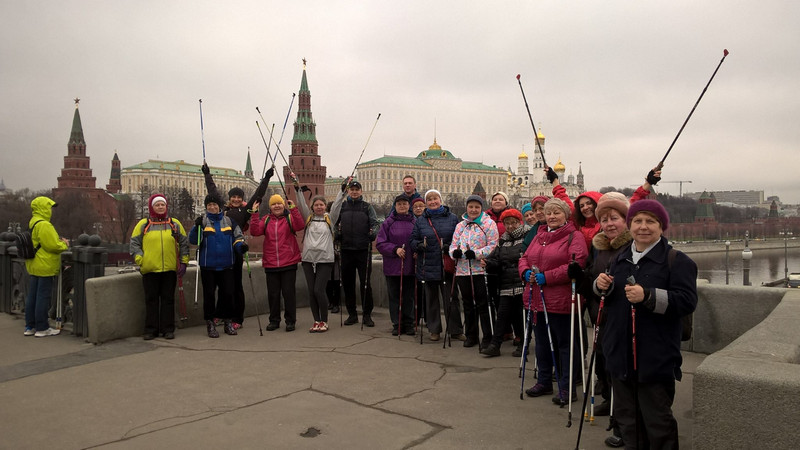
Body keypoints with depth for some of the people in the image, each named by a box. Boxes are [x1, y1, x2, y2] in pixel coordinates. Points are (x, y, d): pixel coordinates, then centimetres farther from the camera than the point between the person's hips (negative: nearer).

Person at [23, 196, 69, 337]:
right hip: (45, 267, -10)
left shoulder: (33, 223, 14)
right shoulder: (44, 225, -19)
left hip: (34, 266, 10)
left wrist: (59, 240, 8)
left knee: (32, 296, 14)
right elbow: (53, 246, -22)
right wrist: (64, 245, -3)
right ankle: (42, 328, 3)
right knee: (43, 297, -3)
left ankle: (30, 326, 21)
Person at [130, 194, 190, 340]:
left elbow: (184, 243, 10)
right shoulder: (143, 224, 5)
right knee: (151, 300, 6)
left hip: (170, 269, 1)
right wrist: (140, 260, -7)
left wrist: (183, 262, 3)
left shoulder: (175, 223, 8)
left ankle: (168, 329, 12)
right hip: (149, 269, -1)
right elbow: (134, 243, 5)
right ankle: (151, 330, 14)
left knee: (168, 299, 5)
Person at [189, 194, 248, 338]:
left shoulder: (228, 221, 8)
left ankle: (228, 321, 19)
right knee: (209, 294, 4)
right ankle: (210, 323, 15)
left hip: (226, 265, 2)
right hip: (208, 265, -2)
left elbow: (238, 237, 12)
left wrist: (241, 246, -8)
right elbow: (193, 240, -5)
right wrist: (197, 227, -22)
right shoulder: (202, 221, 2)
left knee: (228, 293, 5)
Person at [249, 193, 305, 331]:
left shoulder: (290, 217, 1)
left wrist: (294, 209, -27)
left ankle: (290, 320, 14)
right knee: (273, 294, 11)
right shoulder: (266, 220, 8)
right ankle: (274, 320, 23)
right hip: (270, 264, 3)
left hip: (289, 263, -3)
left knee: (289, 292, 4)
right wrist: (254, 214, -13)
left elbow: (300, 226, -19)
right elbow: (255, 231, -6)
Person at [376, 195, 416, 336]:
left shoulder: (415, 222, 4)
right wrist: (395, 249, -14)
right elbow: (380, 243, -2)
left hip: (410, 266, 1)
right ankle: (397, 324, 16)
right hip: (392, 266, -1)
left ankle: (409, 324, 17)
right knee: (394, 296, 6)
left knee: (409, 296, 7)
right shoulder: (388, 223, 1)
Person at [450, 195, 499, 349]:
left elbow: (493, 245, -8)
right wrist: (454, 252, -8)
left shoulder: (489, 223, -1)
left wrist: (476, 253, -20)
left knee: (483, 304, -3)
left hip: (480, 269, -5)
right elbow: (453, 244, 15)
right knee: (468, 304, 13)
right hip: (462, 270, 5)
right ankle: (471, 335, 24)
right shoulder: (460, 225, 15)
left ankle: (487, 336, 8)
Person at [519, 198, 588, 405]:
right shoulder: (539, 236, 15)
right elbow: (525, 258, 19)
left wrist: (546, 277, -20)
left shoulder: (574, 236, -7)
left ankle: (567, 388, 13)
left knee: (565, 343, 2)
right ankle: (544, 381, 32)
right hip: (537, 299, 7)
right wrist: (526, 272, -4)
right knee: (542, 342, 17)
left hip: (561, 301, -7)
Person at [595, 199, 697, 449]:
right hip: (621, 354, 6)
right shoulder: (619, 258, 12)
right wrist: (601, 285, 0)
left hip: (656, 358, -6)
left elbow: (687, 301, -18)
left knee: (657, 420, 4)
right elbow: (607, 298, 23)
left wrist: (648, 296, -28)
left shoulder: (676, 260, -7)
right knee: (626, 415, 18)